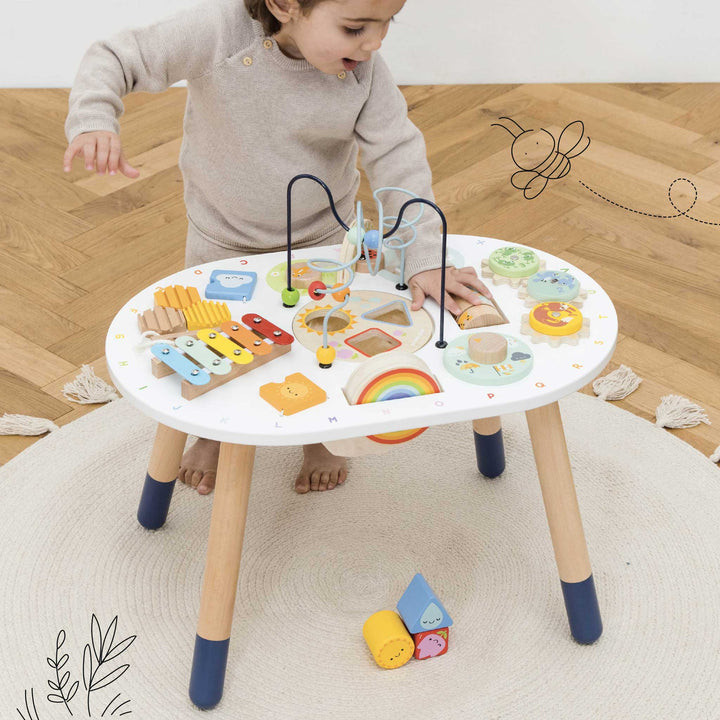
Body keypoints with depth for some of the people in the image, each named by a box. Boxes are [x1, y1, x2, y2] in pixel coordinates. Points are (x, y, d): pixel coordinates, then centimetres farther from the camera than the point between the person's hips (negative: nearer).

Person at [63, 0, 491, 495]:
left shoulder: (365, 68, -27)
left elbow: (399, 157, -25)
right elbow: (115, 59, -29)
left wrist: (424, 259, -33)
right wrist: (94, 122, -49)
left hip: (321, 237, 1)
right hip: (221, 239, 0)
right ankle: (213, 434, 51)